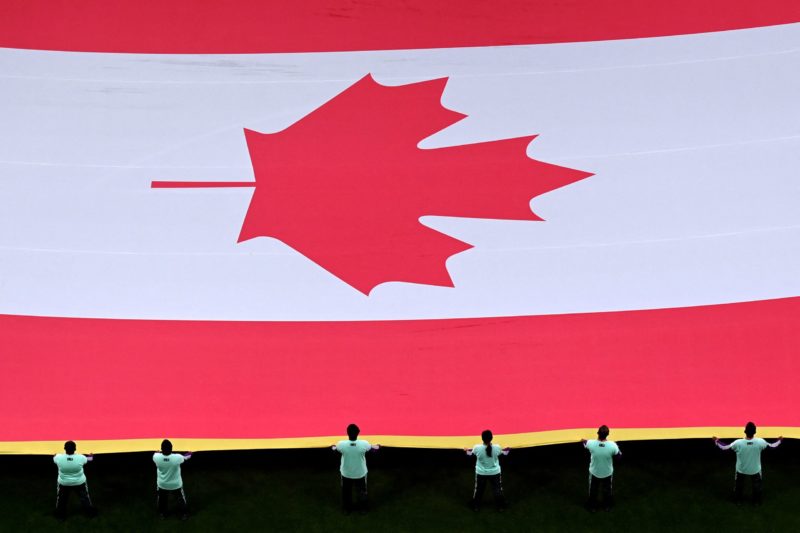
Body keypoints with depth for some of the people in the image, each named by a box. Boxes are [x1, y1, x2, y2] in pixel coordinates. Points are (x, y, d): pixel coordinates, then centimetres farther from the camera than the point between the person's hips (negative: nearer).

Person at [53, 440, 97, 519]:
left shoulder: (59, 458, -28)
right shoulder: (80, 458, -26)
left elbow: (54, 457, -1)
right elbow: (89, 459, -2)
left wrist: (55, 455, 25)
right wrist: (91, 456, 23)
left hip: (63, 483, 0)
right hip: (79, 482, 0)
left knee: (61, 499, 25)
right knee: (84, 497, 23)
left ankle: (60, 515, 39)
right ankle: (90, 512, 39)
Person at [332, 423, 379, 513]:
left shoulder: (342, 444, -27)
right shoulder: (364, 444, -27)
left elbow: (334, 449, -1)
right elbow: (372, 447, -2)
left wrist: (333, 447, 26)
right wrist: (377, 447, 24)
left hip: (346, 473, 0)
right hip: (360, 473, 0)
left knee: (346, 492, 25)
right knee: (362, 492, 26)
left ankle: (347, 509, 43)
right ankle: (363, 509, 43)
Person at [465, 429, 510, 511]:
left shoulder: (477, 448, -26)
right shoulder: (497, 448, -24)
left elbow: (471, 453, -2)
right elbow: (503, 453, 0)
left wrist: (467, 450, 22)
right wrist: (508, 449, 23)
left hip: (481, 473, 0)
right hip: (495, 473, 0)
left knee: (478, 489, 22)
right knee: (498, 489, 21)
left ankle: (475, 506, 35)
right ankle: (500, 506, 34)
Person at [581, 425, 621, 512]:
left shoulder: (591, 443, -31)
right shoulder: (612, 445, -33)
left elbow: (584, 442, -5)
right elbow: (619, 454, -12)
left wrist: (583, 440, 19)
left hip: (594, 472, 0)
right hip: (608, 473, 0)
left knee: (593, 490, 27)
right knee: (607, 490, 29)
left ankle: (592, 507, 46)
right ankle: (607, 506, 49)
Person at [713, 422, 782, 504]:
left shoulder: (738, 443, -30)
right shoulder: (760, 442, -28)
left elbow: (724, 447, -16)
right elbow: (772, 446, -10)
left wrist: (716, 441, 1)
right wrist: (780, 440, 10)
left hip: (741, 470, 0)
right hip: (755, 470, 0)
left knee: (738, 486, 27)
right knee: (757, 487, 27)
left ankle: (737, 500, 44)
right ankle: (757, 501, 43)